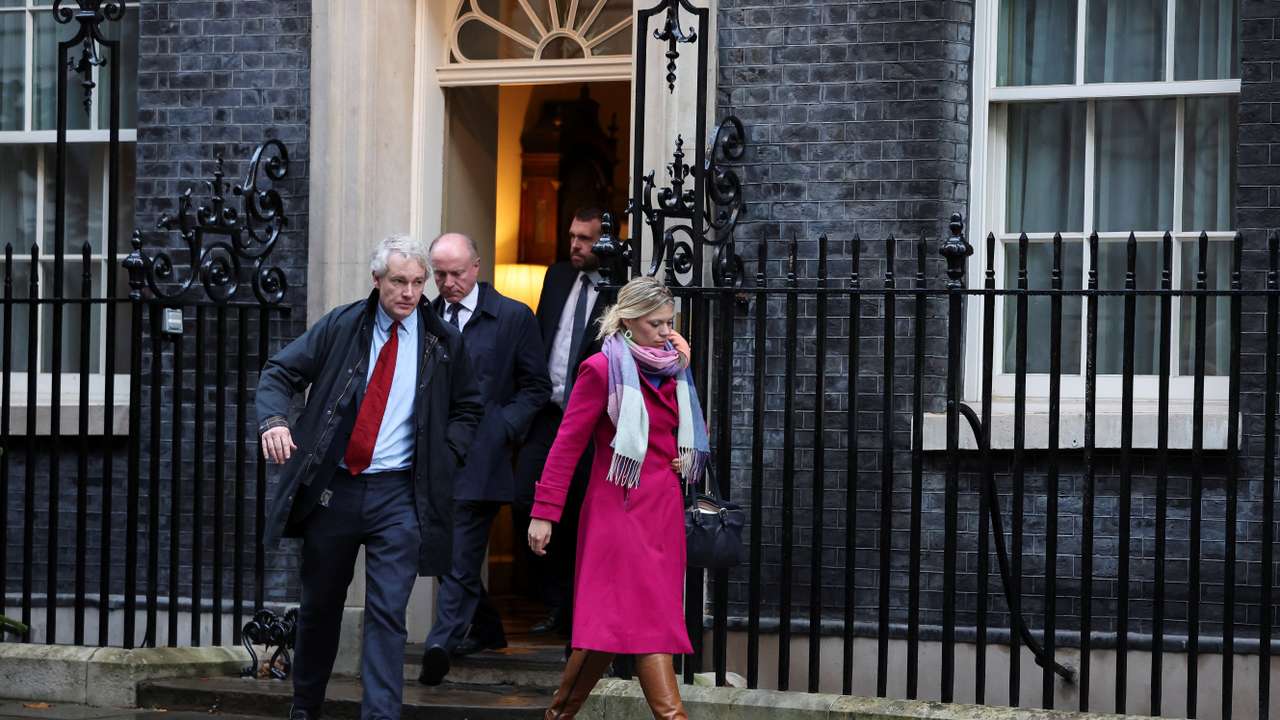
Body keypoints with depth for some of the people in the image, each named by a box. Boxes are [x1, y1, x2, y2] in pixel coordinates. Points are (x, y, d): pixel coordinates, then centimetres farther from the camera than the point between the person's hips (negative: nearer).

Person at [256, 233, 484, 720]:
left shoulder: (443, 343, 3)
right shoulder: (341, 327, 1)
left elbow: (468, 407, 16)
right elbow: (280, 373, 2)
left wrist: (444, 455, 1)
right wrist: (273, 419, -17)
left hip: (400, 496, -1)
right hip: (333, 487, 1)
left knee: (387, 613, -9)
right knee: (319, 603, 14)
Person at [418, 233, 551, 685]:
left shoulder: (513, 318, 0)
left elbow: (536, 386, 3)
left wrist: (503, 429, -8)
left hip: (480, 456, -5)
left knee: (461, 557, -10)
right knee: (449, 552, 14)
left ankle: (442, 644, -15)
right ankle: (486, 630, 30)